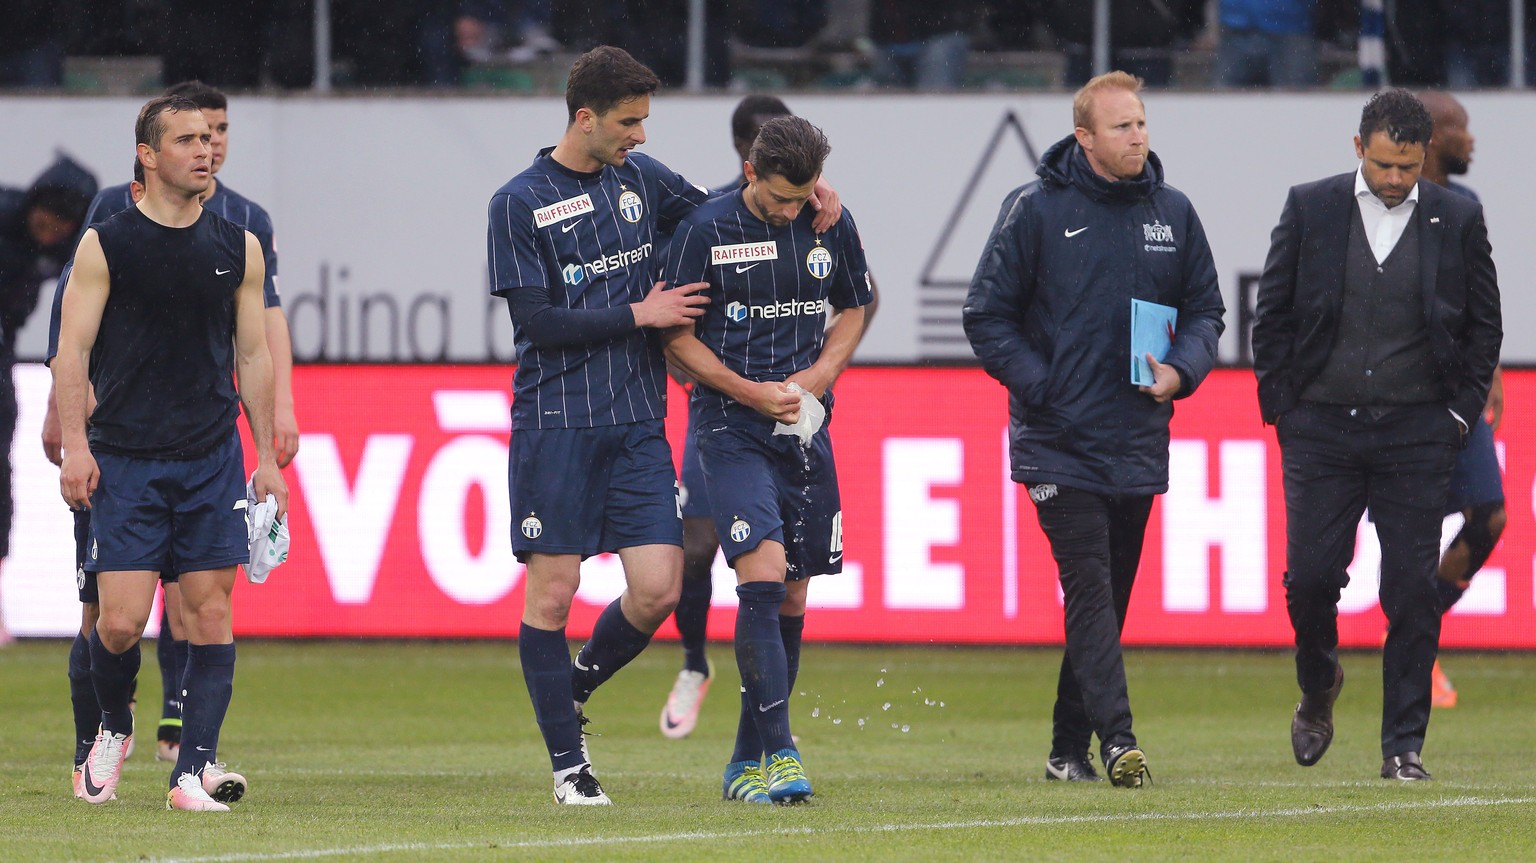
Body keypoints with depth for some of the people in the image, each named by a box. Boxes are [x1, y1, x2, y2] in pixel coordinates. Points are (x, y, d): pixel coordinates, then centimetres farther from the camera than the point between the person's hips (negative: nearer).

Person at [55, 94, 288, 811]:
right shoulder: (106, 246, 0)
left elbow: (253, 356, 14)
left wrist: (268, 458, 10)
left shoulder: (238, 247, 10)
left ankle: (193, 770, -6)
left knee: (211, 613, -6)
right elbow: (71, 352, -2)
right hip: (125, 459, -3)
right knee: (121, 622, -8)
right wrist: (74, 445, -12)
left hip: (213, 457, 3)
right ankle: (114, 727, 21)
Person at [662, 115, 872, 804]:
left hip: (804, 427, 5)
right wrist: (751, 391, -12)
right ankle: (777, 755, -22)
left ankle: (747, 765, 16)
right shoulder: (707, 230, -7)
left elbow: (854, 307, 20)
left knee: (790, 599, 6)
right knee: (762, 575, -19)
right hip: (730, 428, -5)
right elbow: (676, 335, -3)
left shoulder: (831, 225, 5)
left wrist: (821, 372, 1)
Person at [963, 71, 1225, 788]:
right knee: (1089, 587, -15)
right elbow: (987, 316, -1)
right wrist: (1040, 387, -12)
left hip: (1137, 445, 5)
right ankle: (1116, 738, -23)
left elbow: (1205, 308, 16)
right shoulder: (1036, 211, -4)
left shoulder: (1173, 213, 8)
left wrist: (1180, 370, -5)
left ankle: (1070, 748, 17)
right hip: (1060, 442, -5)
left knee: (1110, 596, 9)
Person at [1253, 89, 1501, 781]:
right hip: (1321, 430, 0)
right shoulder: (1310, 208, 2)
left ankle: (1404, 744, 3)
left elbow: (1484, 325, 10)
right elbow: (1272, 314, 7)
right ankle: (1318, 687, 27)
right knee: (1309, 576, -3)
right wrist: (1281, 406, 1)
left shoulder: (1458, 220, 3)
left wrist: (1461, 412, 3)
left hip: (1416, 434, 0)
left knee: (1413, 590, -3)